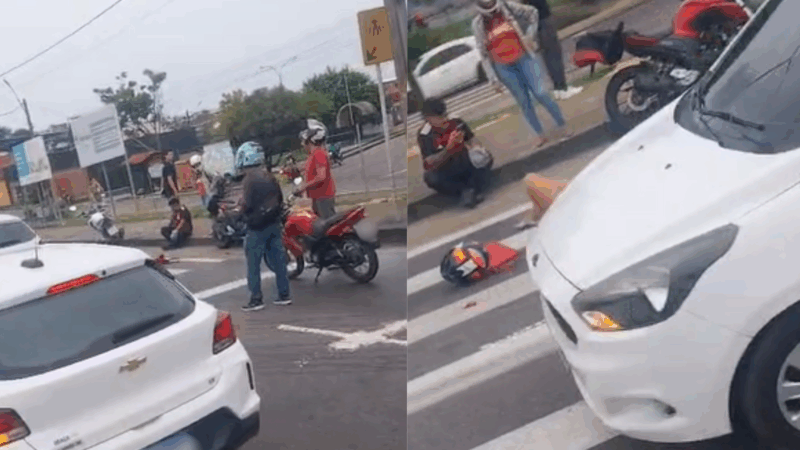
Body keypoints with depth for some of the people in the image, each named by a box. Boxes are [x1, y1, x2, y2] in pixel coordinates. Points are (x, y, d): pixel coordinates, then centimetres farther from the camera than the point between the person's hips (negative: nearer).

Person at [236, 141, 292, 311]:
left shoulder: (249, 180, -15)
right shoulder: (269, 176, 7)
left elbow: (247, 205, -17)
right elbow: (280, 199, 11)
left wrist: (242, 210, 3)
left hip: (257, 227, -7)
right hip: (274, 224, 7)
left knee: (253, 264, 2)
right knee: (279, 260, 10)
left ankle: (256, 299, 5)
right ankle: (284, 294, 15)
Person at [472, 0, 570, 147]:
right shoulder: (478, 25, -1)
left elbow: (533, 13, 13)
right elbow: (484, 54, 1)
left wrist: (529, 35, 2)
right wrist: (493, 79, -2)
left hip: (524, 58, -1)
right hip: (504, 68, 1)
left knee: (540, 93, -10)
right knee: (525, 102, 3)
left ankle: (562, 125, 5)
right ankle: (541, 135, 15)